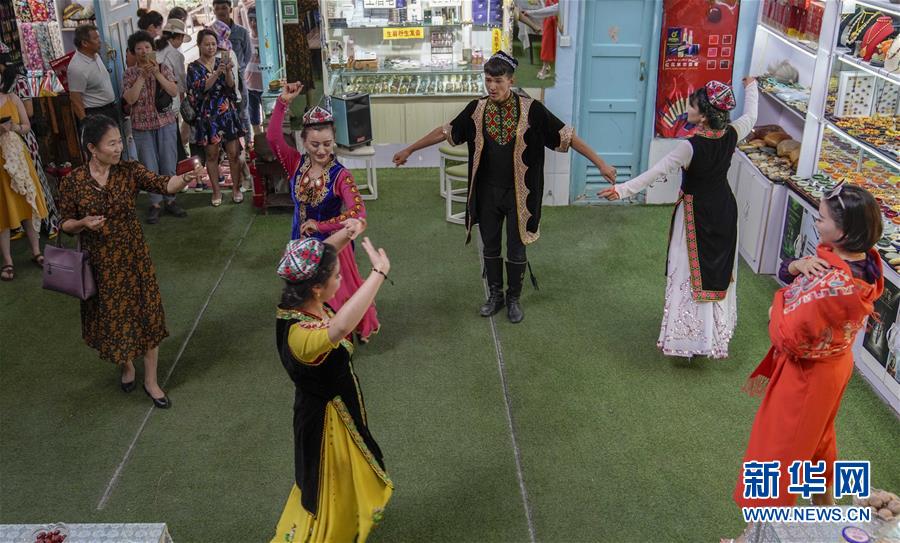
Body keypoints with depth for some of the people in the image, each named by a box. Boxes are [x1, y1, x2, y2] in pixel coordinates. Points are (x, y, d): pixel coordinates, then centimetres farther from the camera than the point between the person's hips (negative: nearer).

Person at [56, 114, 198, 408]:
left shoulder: (129, 170, -9)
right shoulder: (72, 182, -10)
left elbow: (163, 185, -25)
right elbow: (65, 224, -1)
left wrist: (186, 178, -45)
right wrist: (83, 223, -22)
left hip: (133, 255, 0)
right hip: (99, 262, 0)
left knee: (146, 314, 4)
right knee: (112, 317, 15)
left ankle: (151, 380, 20)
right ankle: (126, 366, 43)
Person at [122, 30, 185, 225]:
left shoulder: (163, 68, 2)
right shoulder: (130, 73, 0)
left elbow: (174, 92, -9)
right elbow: (130, 99, -12)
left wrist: (157, 74, -18)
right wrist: (142, 76, -17)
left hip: (166, 123, 1)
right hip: (142, 126, -1)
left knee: (169, 166, 6)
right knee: (150, 168, 2)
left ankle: (169, 201, 19)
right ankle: (155, 204, 13)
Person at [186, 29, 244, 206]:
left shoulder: (222, 62, 5)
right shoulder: (194, 67, -2)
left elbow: (231, 86, -7)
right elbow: (201, 88, -18)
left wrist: (228, 70, -26)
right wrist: (217, 73, -30)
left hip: (228, 113, 2)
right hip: (208, 116, -1)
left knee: (234, 153, 2)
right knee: (212, 155, 6)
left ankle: (236, 188, 16)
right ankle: (216, 191, 17)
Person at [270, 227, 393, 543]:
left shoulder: (299, 300, -17)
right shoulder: (300, 334, -41)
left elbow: (319, 259, -1)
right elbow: (339, 328, -63)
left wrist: (344, 234, -21)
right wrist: (379, 272, -59)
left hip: (338, 406, 9)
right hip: (327, 418, -9)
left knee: (344, 478, 35)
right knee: (330, 487, 17)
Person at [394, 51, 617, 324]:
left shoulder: (531, 110, -14)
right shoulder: (476, 109, -5)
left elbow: (567, 135, -13)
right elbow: (445, 132, 6)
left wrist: (600, 163, -17)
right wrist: (409, 150, 10)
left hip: (518, 193, -2)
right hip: (487, 193, 3)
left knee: (516, 249, 8)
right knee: (490, 246, 14)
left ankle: (514, 299, 29)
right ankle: (495, 295, 34)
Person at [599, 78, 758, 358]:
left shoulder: (691, 146, -26)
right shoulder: (731, 135, -8)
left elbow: (657, 171, -29)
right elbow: (750, 116, 13)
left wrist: (623, 189, -29)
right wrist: (750, 88, 30)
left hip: (696, 214, -6)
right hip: (724, 209, 6)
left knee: (690, 272, 4)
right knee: (719, 269, 18)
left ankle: (690, 337, 8)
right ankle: (717, 332, 34)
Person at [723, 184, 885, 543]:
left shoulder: (833, 286, -37)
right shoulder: (862, 257, -9)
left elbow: (788, 337, -30)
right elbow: (788, 273, 2)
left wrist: (779, 305, -13)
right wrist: (797, 265, -20)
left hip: (807, 375, -9)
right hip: (832, 364, 9)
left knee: (778, 450, 9)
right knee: (817, 434, 31)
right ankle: (825, 500, 55)